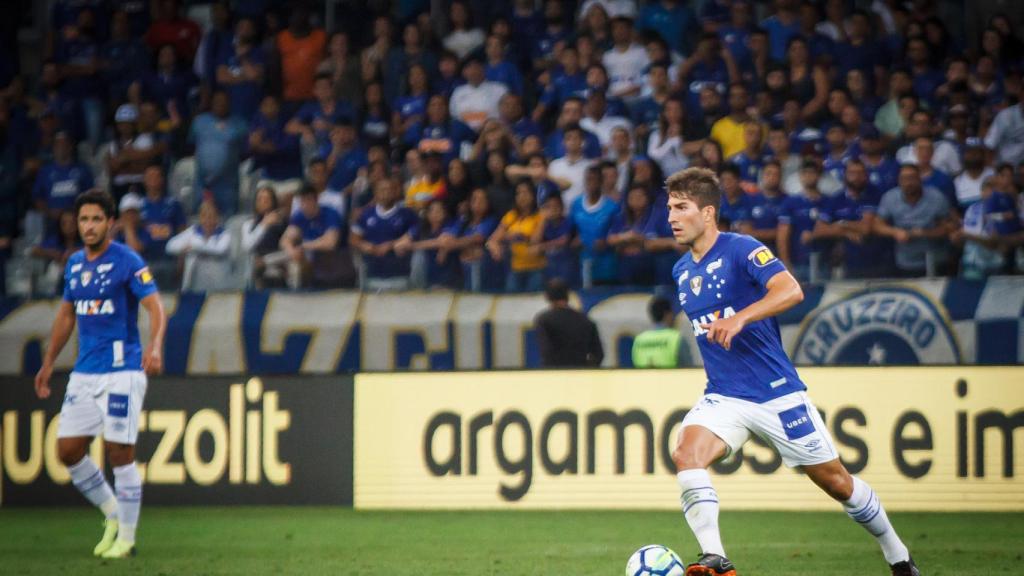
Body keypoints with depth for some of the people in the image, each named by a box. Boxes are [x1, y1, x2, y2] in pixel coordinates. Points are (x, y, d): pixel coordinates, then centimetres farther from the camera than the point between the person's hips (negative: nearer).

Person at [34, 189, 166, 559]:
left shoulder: (127, 262, -9)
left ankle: (126, 538, 5)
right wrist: (48, 363, 24)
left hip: (122, 370, -7)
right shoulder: (74, 264, 12)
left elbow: (154, 306, -18)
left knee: (120, 454, -7)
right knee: (68, 451, 4)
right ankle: (113, 515, 23)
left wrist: (155, 345, -36)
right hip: (84, 372, 7)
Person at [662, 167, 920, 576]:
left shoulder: (741, 249, -12)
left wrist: (739, 319, -39)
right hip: (723, 397, 5)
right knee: (686, 455, -25)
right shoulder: (681, 271, 10)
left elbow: (791, 291, -28)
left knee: (836, 482, 4)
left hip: (777, 394, -5)